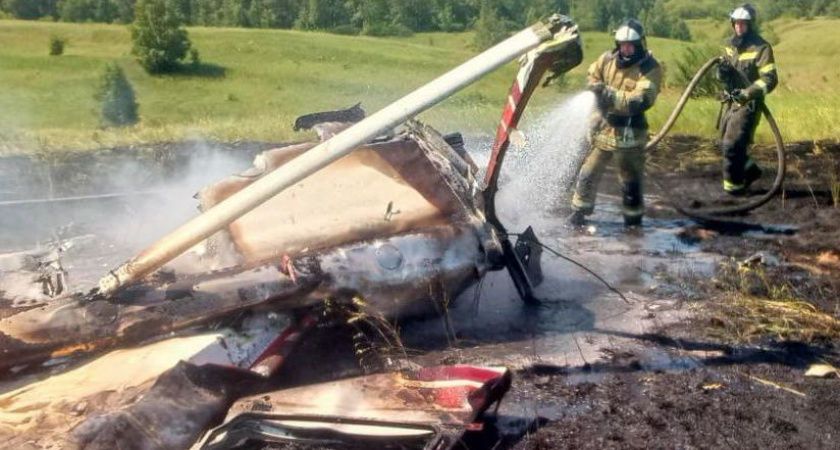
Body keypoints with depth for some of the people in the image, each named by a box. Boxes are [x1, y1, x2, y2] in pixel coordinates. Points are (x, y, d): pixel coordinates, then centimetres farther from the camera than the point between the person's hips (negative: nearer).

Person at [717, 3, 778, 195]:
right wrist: (722, 71, -10)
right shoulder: (730, 45, 8)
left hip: (748, 104, -7)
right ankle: (750, 170, 35)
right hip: (730, 102, 7)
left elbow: (770, 79, -20)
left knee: (732, 146, -10)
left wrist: (748, 93, -34)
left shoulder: (761, 48, -14)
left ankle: (733, 185, 5)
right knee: (725, 143, 15)